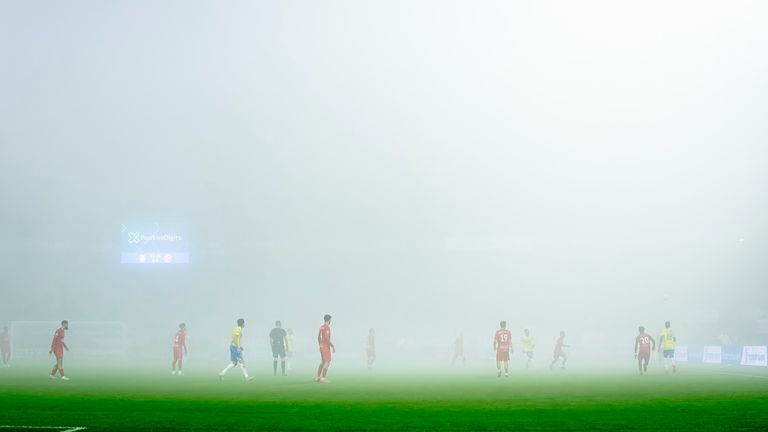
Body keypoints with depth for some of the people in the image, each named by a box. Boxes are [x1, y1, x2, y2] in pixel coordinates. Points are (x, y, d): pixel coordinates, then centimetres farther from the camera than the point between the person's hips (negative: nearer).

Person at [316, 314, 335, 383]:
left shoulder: (321, 327, 12)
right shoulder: (327, 327, -16)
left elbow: (319, 337, 19)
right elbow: (327, 338, -22)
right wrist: (333, 346, -18)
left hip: (322, 346, 9)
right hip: (326, 347, -9)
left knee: (323, 362, 17)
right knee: (327, 362, -9)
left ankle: (318, 377, 18)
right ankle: (323, 378, -14)